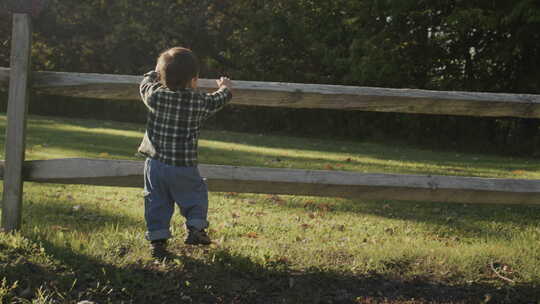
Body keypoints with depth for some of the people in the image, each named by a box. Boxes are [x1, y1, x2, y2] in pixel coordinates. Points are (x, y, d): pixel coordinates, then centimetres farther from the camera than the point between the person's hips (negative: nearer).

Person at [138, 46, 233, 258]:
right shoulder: (200, 102, -9)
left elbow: (146, 82, 16)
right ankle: (196, 228, 5)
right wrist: (226, 88, 33)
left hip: (155, 163, 2)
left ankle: (157, 240, 10)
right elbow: (217, 101, 12)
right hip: (184, 167, -2)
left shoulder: (154, 95, -7)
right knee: (195, 196, 17)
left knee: (157, 202, 11)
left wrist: (158, 73, 35)